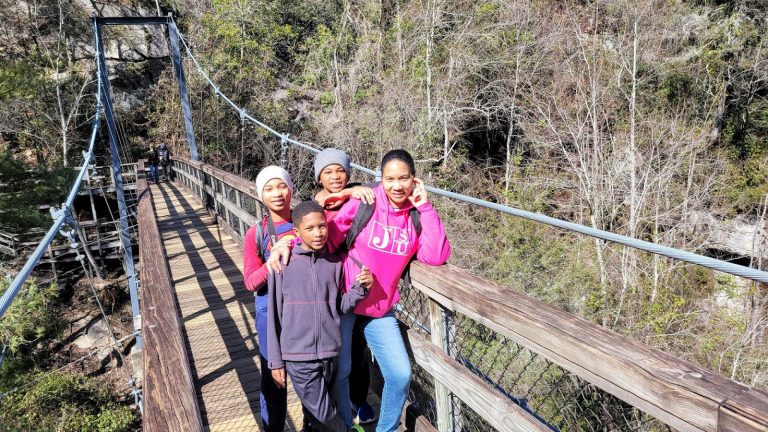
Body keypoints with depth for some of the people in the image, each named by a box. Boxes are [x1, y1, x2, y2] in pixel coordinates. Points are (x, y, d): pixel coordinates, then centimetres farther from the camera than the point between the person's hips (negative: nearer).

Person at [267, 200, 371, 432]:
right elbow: (274, 316, -3)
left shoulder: (334, 263, 1)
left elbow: (340, 307, 5)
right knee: (322, 413, 2)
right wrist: (275, 360, 0)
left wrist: (360, 288, -14)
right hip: (298, 356, -3)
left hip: (330, 353, 3)